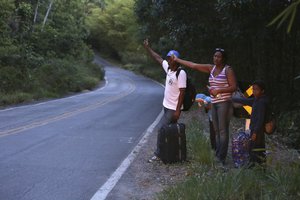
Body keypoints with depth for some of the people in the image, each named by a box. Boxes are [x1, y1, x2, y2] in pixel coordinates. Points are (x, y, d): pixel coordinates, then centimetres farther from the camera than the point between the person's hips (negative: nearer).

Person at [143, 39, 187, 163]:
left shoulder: (181, 73, -18)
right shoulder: (168, 68, 4)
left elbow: (182, 92, -20)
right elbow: (158, 58, 19)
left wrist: (178, 110, -22)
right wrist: (148, 48, 20)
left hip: (173, 109, -8)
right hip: (167, 106, 8)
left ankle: (158, 154, 0)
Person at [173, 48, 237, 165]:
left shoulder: (228, 70, -5)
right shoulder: (211, 68, 12)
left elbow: (233, 87, -9)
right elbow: (194, 65, 13)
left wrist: (218, 90, -16)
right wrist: (177, 60, 12)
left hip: (224, 103, -7)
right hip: (214, 103, 7)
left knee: (223, 130, -8)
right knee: (217, 131, 8)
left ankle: (221, 158, -8)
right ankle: (217, 156, 12)